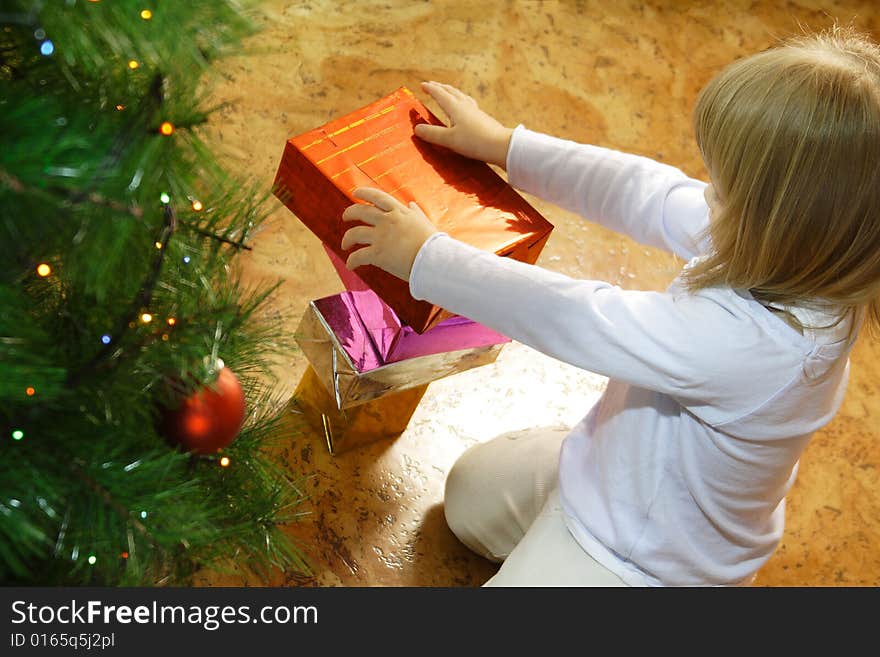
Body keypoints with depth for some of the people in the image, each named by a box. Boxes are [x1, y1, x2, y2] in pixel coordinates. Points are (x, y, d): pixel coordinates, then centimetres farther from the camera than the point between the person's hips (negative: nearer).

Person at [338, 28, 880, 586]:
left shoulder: (749, 341, -43)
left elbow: (571, 318, -35)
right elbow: (649, 193, -8)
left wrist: (424, 256, -22)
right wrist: (504, 144, -2)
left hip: (633, 560, -9)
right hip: (613, 463, 9)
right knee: (470, 493, 26)